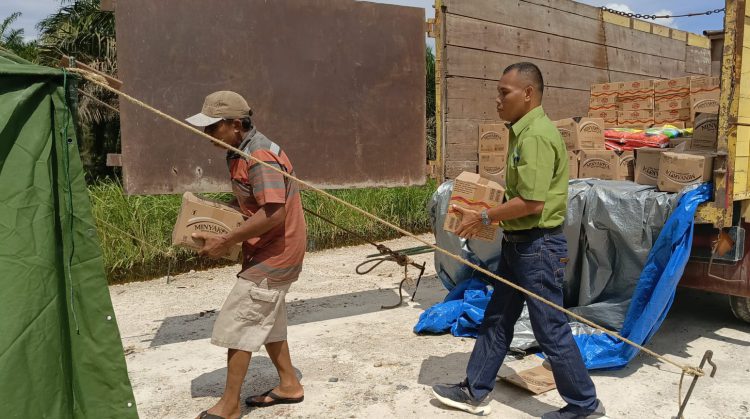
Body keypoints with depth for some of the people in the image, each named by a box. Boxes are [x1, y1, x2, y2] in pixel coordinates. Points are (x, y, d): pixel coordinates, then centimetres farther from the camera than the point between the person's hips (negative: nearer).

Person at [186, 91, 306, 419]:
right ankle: (289, 385, 32)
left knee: (236, 322, -3)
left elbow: (273, 213, -31)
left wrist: (226, 241, -25)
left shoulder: (260, 157, -23)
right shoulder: (241, 152, 9)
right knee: (264, 320, 19)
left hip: (274, 254, -10)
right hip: (270, 252, 10)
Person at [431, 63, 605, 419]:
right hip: (519, 243, 11)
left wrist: (483, 218, -16)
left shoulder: (536, 135, -20)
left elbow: (532, 202, -26)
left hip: (537, 247, -11)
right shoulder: (524, 132, 12)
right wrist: (489, 211, 12)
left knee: (551, 330, 3)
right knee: (496, 319, 16)